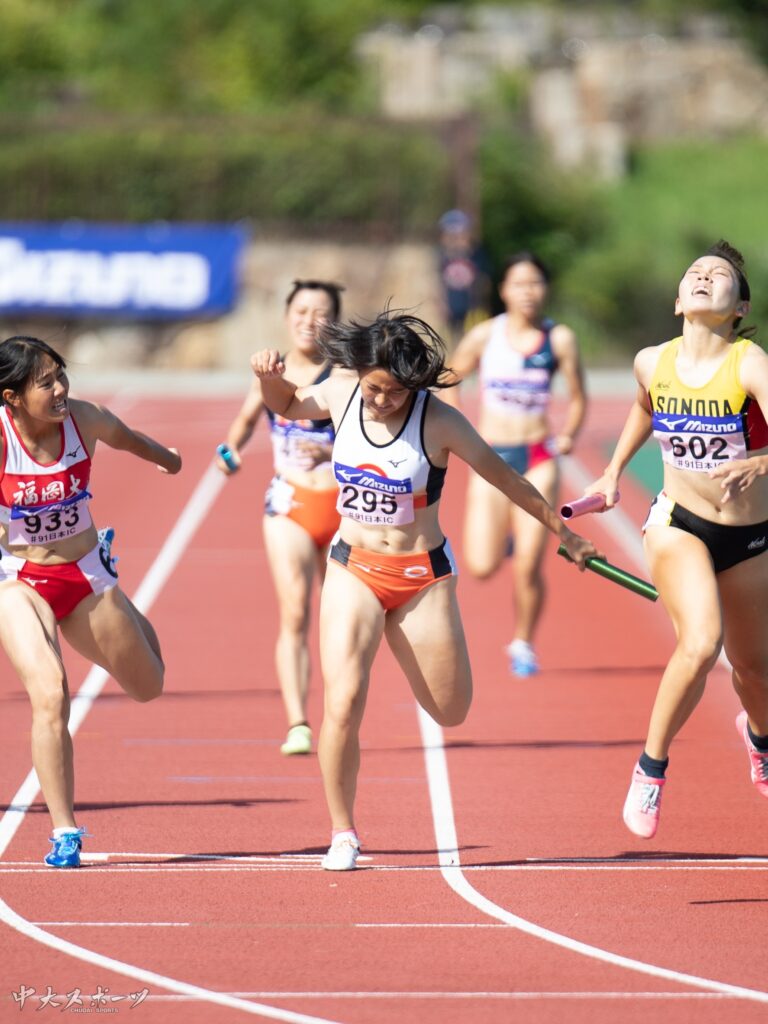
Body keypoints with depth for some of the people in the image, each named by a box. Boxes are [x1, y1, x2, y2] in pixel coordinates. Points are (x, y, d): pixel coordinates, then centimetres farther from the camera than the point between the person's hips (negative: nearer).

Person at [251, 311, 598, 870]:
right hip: (353, 570, 1)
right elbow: (287, 406, 16)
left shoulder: (438, 420, -16)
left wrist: (562, 531, 1)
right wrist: (270, 378, -6)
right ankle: (343, 834, -1)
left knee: (451, 713, 11)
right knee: (343, 703, -18)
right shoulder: (340, 395, -7)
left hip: (423, 576, -1)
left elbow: (504, 476, -5)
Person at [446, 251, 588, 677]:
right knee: (482, 567, -6)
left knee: (528, 567, -7)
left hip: (538, 461, -1)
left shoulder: (560, 339, -1)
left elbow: (577, 398, 9)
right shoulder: (484, 335, -1)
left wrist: (567, 436, -4)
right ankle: (503, 538, 31)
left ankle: (523, 645, 16)